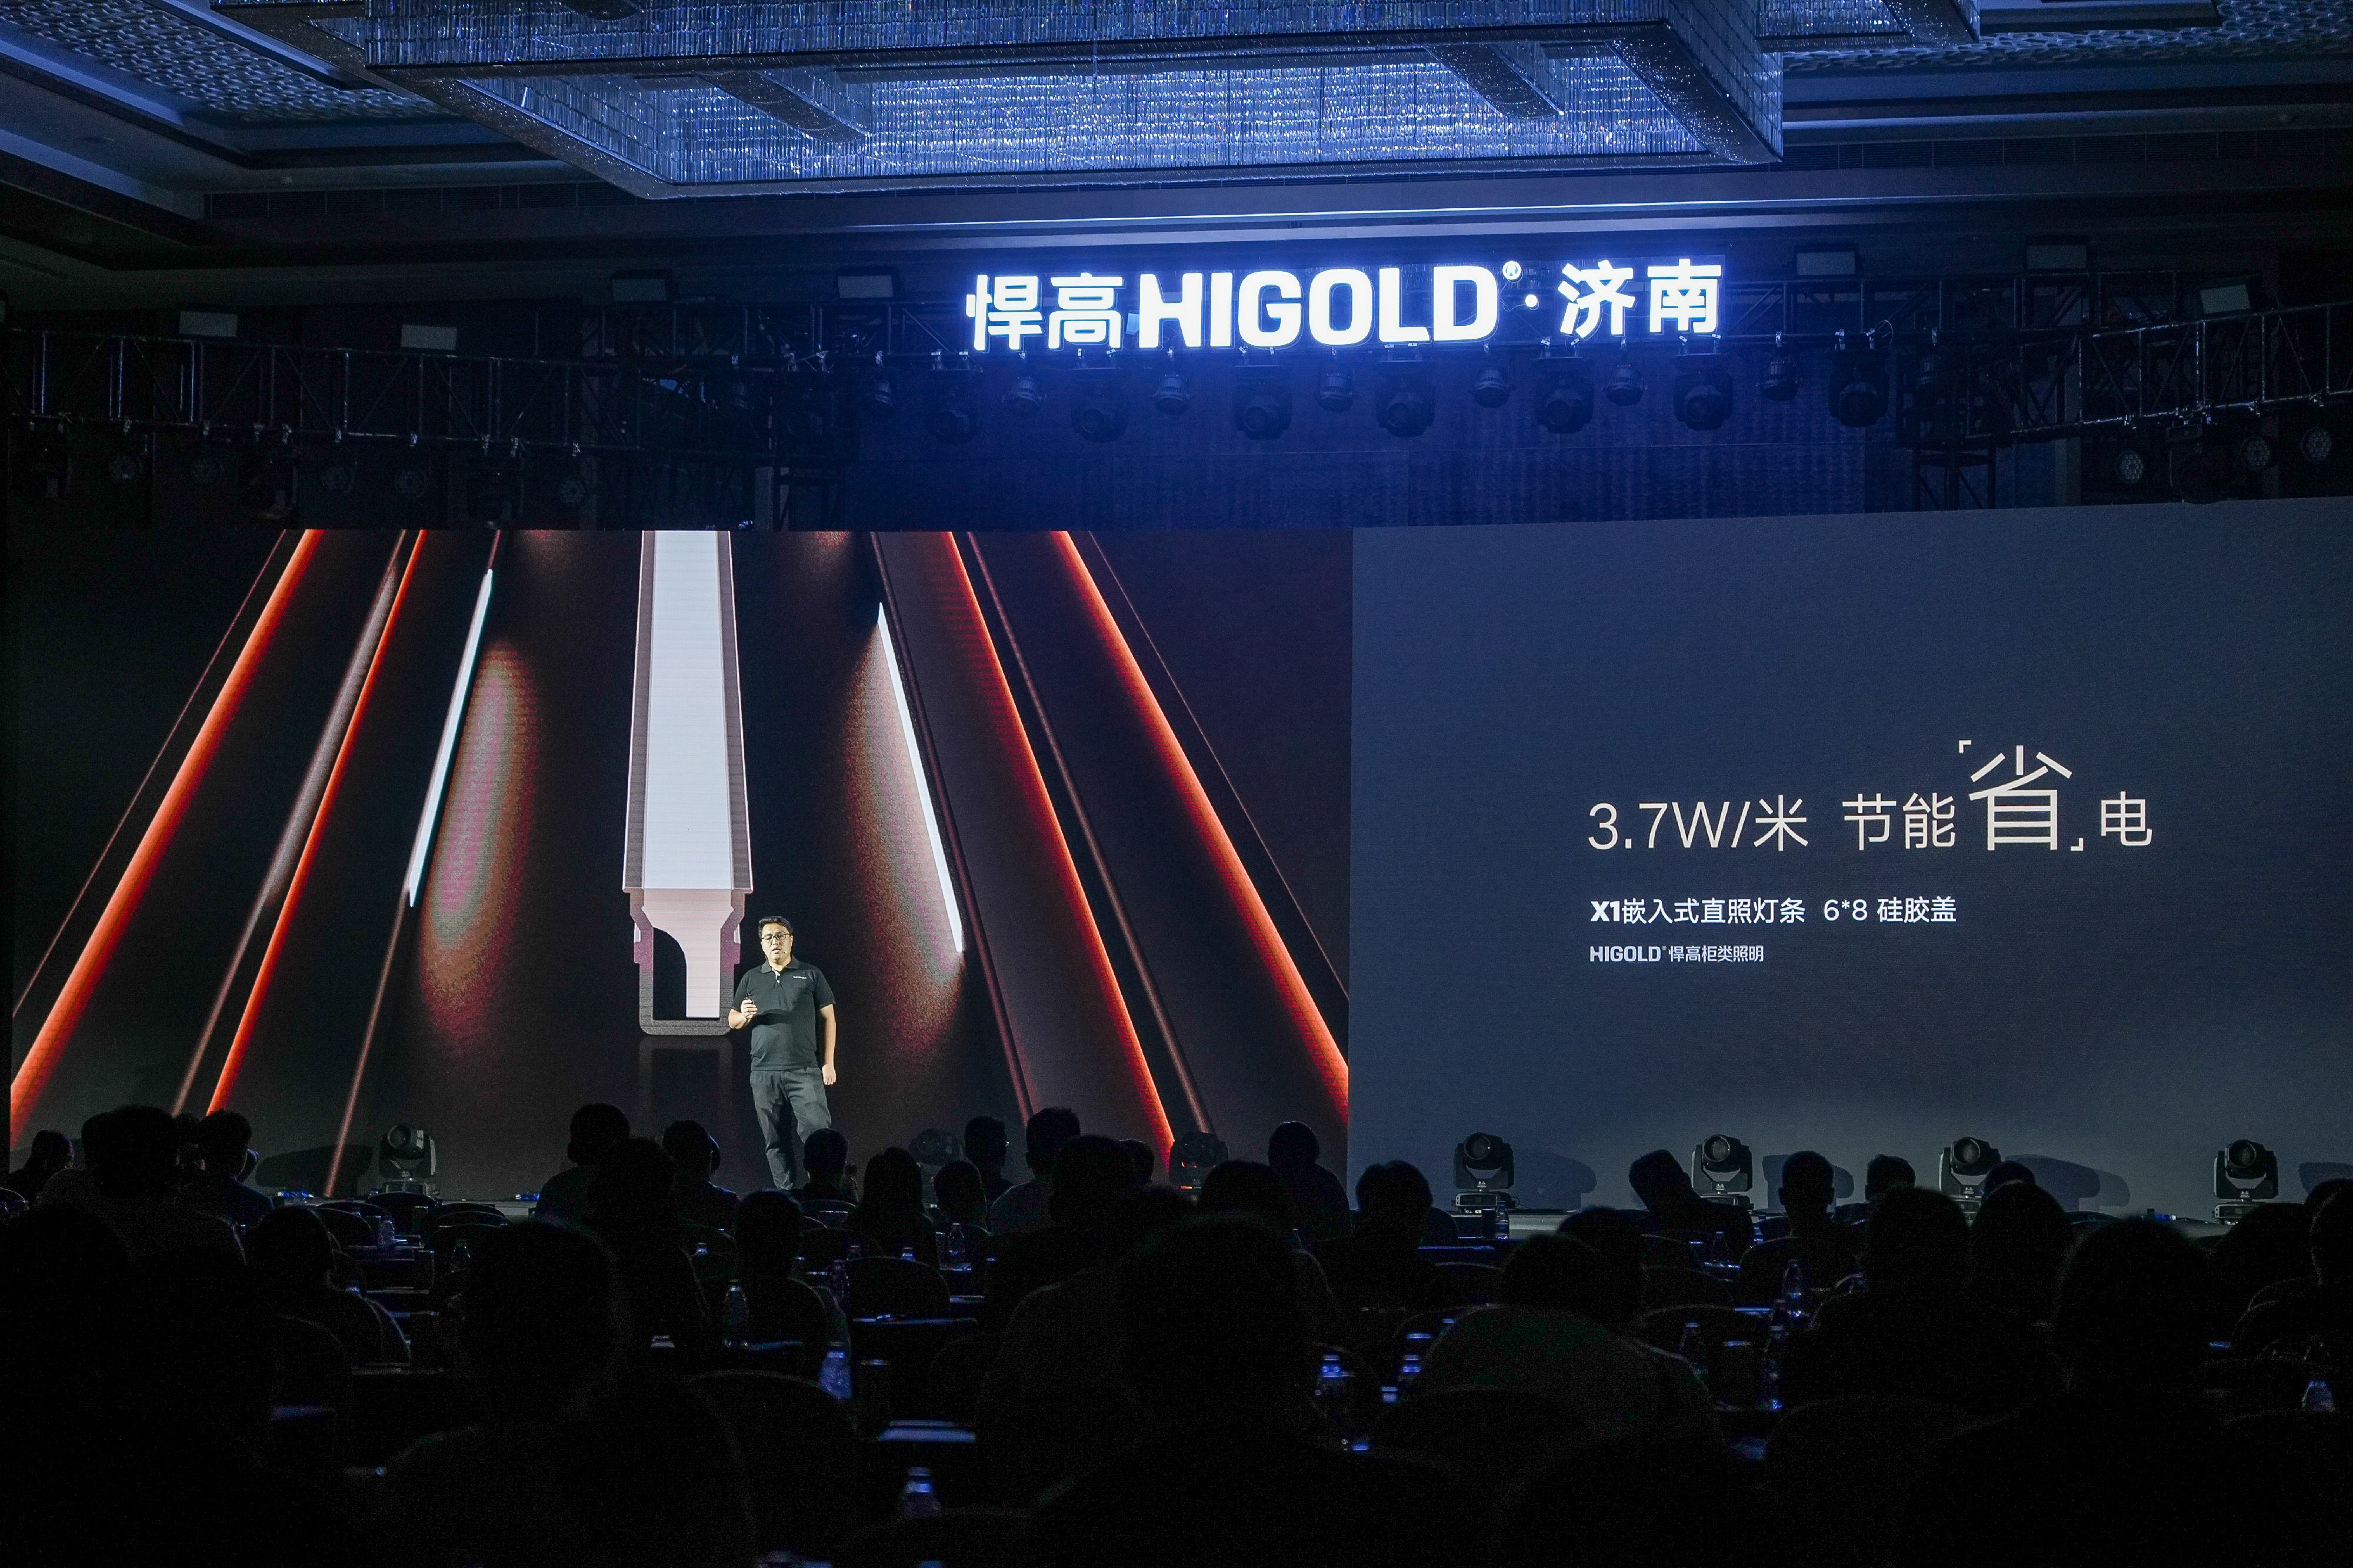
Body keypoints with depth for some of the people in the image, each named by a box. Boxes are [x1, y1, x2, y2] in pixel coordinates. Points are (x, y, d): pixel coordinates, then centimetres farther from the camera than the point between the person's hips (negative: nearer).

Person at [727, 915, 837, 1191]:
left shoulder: (811, 975, 8)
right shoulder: (751, 978, 15)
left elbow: (829, 1019, 9)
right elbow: (732, 1021, 20)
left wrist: (828, 1063, 1)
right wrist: (745, 1016, -5)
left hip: (805, 1072, -3)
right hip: (764, 1072, 3)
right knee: (775, 1142, 2)